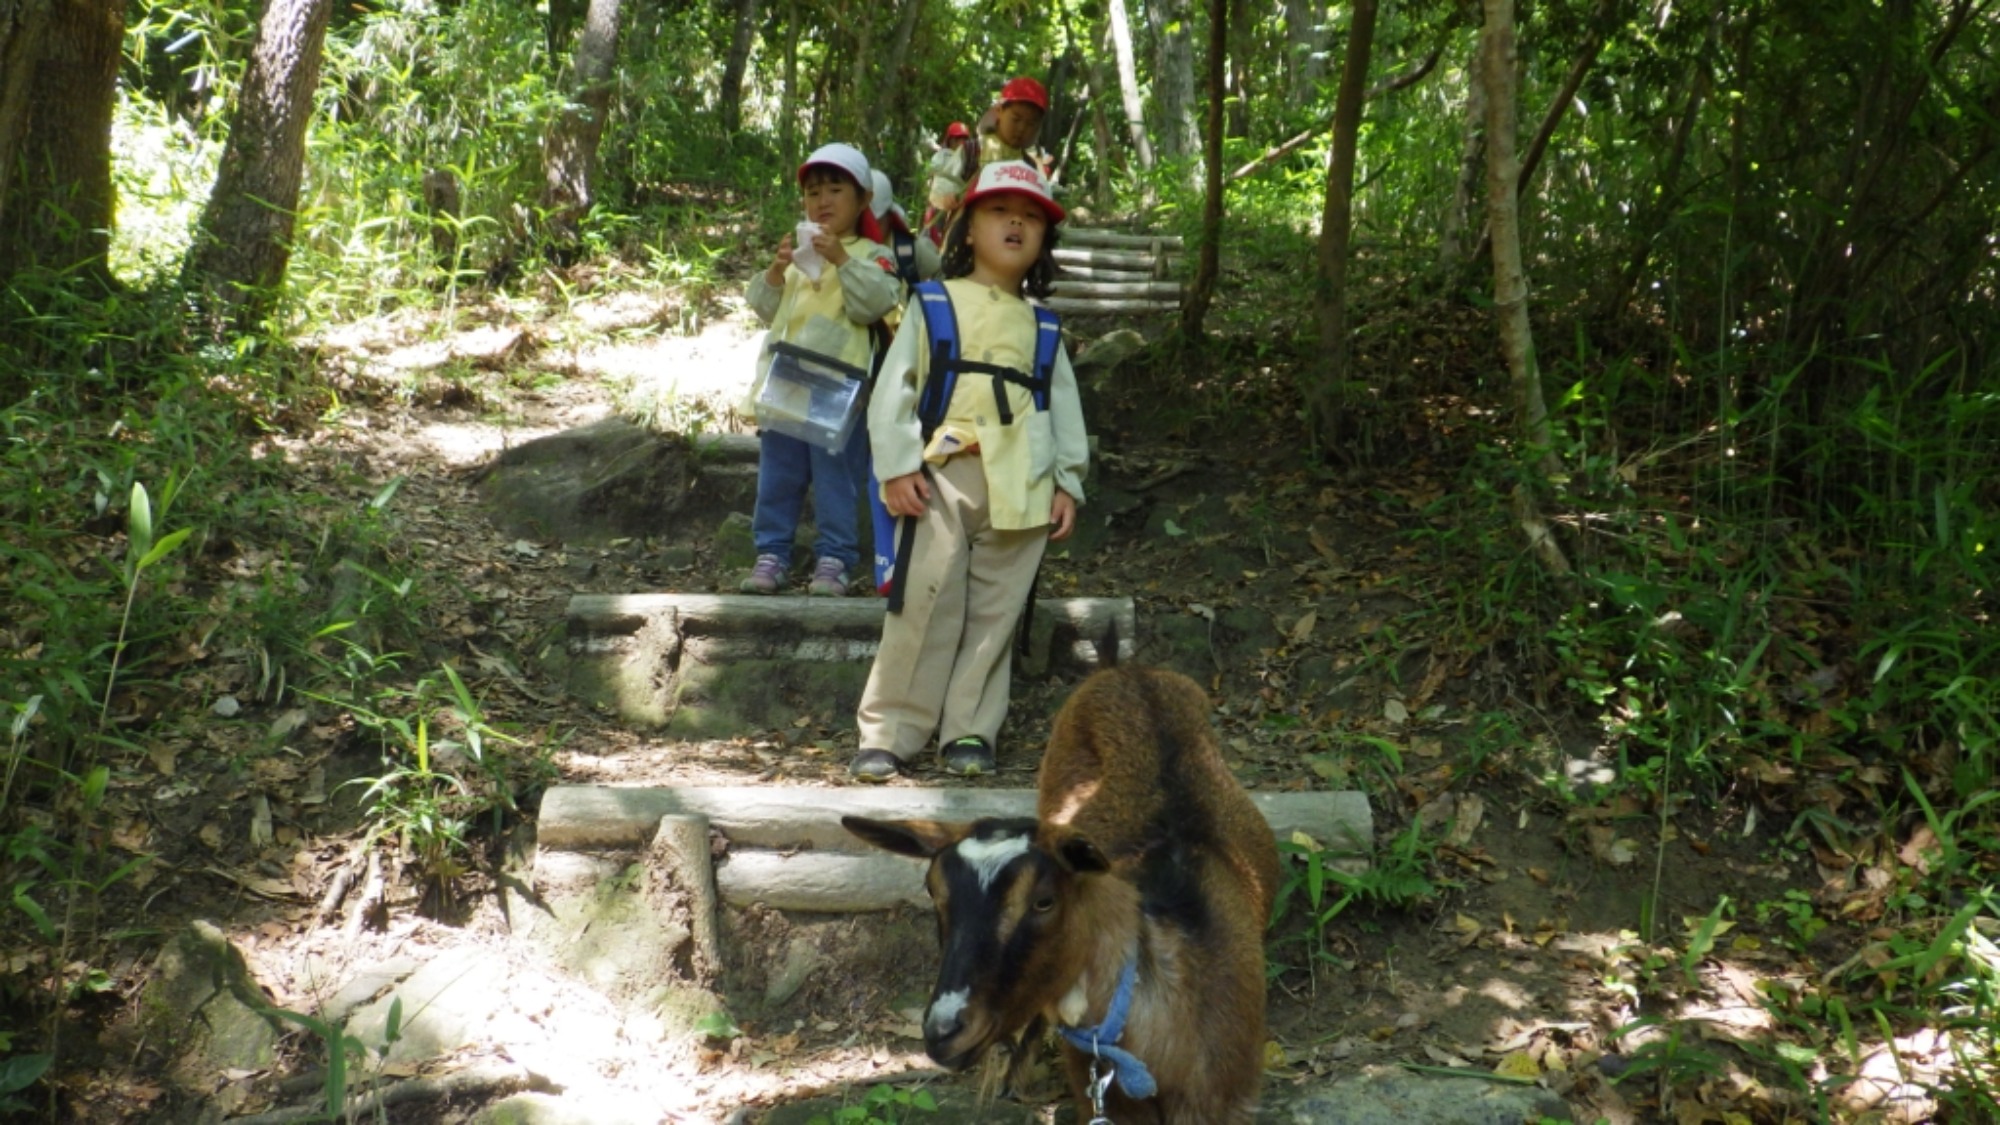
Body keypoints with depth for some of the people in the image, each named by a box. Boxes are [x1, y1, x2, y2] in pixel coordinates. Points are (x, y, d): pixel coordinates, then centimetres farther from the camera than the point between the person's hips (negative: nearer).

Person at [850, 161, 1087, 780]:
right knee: (927, 607, -7)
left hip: (1022, 489, 3)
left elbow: (1064, 404, 16)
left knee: (995, 613, 4)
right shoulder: (932, 304, 7)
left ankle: (969, 730, 13)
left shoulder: (1042, 325, 18)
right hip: (944, 477, -3)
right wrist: (897, 466, -9)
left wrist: (1067, 481, 6)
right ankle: (890, 731, 1)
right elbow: (894, 386, 1)